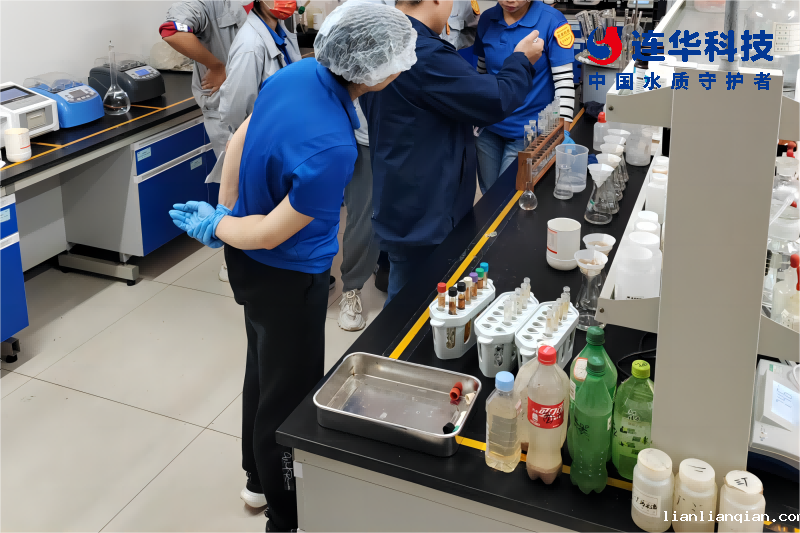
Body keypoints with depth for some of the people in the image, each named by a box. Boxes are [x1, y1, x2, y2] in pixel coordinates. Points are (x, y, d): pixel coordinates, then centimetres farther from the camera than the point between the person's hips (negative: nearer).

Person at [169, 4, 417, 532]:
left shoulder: (297, 73, -10)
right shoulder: (331, 149, -35)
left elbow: (240, 141, 4)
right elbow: (271, 234, -25)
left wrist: (223, 210, 14)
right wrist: (215, 227, -7)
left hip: (249, 265, 9)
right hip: (286, 280, -9)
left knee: (263, 372, 26)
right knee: (290, 398, 8)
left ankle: (259, 478, 49)